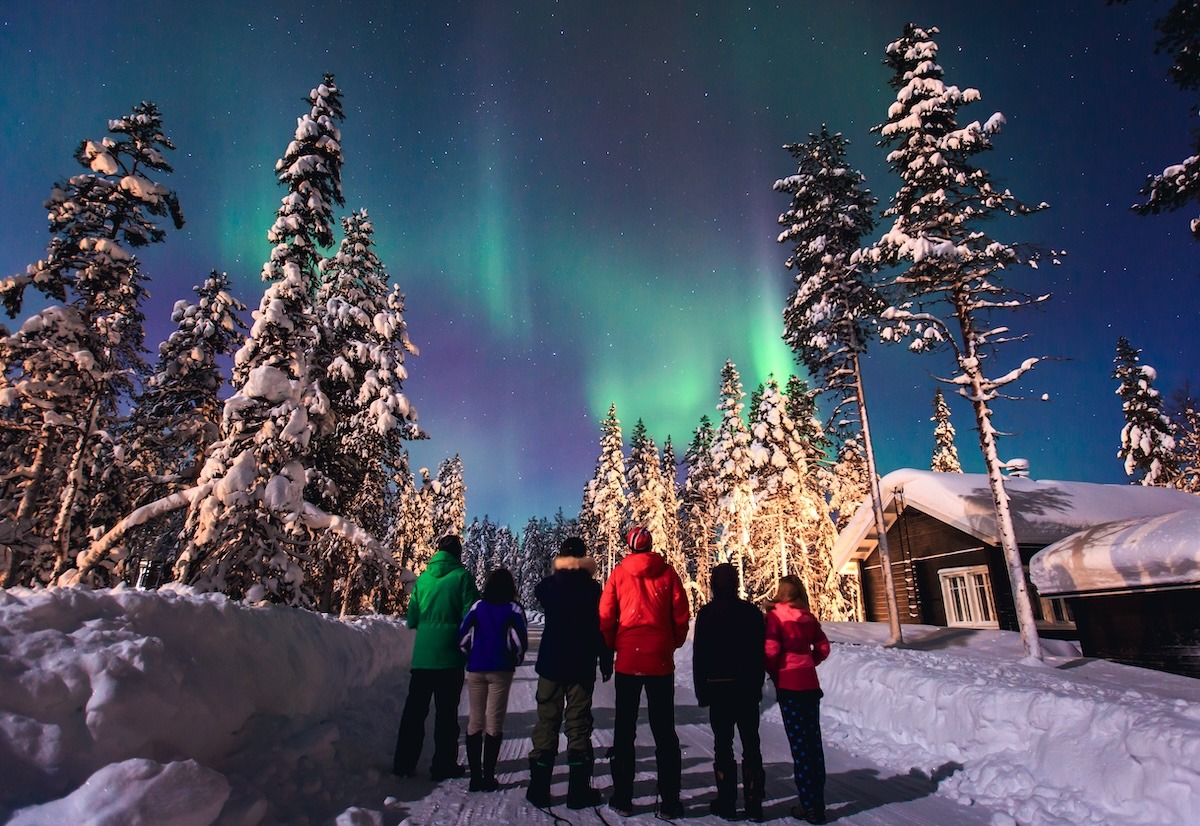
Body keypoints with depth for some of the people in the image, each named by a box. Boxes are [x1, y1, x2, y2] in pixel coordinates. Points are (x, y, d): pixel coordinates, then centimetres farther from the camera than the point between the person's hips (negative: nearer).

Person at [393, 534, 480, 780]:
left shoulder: (423, 578, 5)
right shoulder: (462, 577, -7)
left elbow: (412, 619, 8)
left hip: (421, 656, 4)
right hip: (450, 656, -3)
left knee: (414, 709, 14)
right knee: (446, 711, 7)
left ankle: (404, 762, 21)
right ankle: (444, 764, 13)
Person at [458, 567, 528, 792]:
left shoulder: (478, 606, 4)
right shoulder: (513, 609, -2)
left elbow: (462, 636, 0)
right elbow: (520, 640, -7)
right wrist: (516, 660, 10)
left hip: (475, 669, 2)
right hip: (501, 670, -2)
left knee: (475, 721, 10)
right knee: (494, 723, 5)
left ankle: (475, 776, 11)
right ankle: (488, 776, 6)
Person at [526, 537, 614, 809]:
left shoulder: (548, 585, -4)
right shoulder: (592, 588, -9)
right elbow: (602, 627, -7)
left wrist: (557, 576, 14)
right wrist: (606, 662, 2)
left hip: (551, 664, 2)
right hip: (581, 666, -2)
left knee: (546, 721, 9)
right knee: (578, 724, 6)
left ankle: (539, 788, 12)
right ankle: (578, 790, 8)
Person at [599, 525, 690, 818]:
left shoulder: (619, 573, -1)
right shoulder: (667, 572, -1)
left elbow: (605, 617, -3)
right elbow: (681, 615, -2)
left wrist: (612, 647, 10)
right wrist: (673, 644, 12)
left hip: (627, 660, 0)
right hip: (660, 661, 0)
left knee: (624, 730, 12)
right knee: (664, 731, 10)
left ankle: (622, 799, 17)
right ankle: (670, 802, 12)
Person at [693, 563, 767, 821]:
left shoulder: (707, 613, -8)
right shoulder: (752, 612, 1)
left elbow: (699, 654, -7)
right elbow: (761, 652, 6)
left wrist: (701, 690, 1)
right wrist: (757, 685, 15)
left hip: (718, 687, -3)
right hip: (748, 688, 3)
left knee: (723, 744, 6)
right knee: (751, 744, 10)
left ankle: (726, 802, 8)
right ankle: (754, 803, 11)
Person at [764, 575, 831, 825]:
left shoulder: (775, 615, -7)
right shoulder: (808, 617, 7)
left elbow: (771, 650, -13)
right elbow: (823, 647, 8)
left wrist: (774, 674, 3)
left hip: (789, 684, -5)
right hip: (810, 682, 5)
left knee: (799, 744, 0)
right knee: (814, 741, 11)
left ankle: (809, 806, 5)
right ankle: (818, 801, 18)